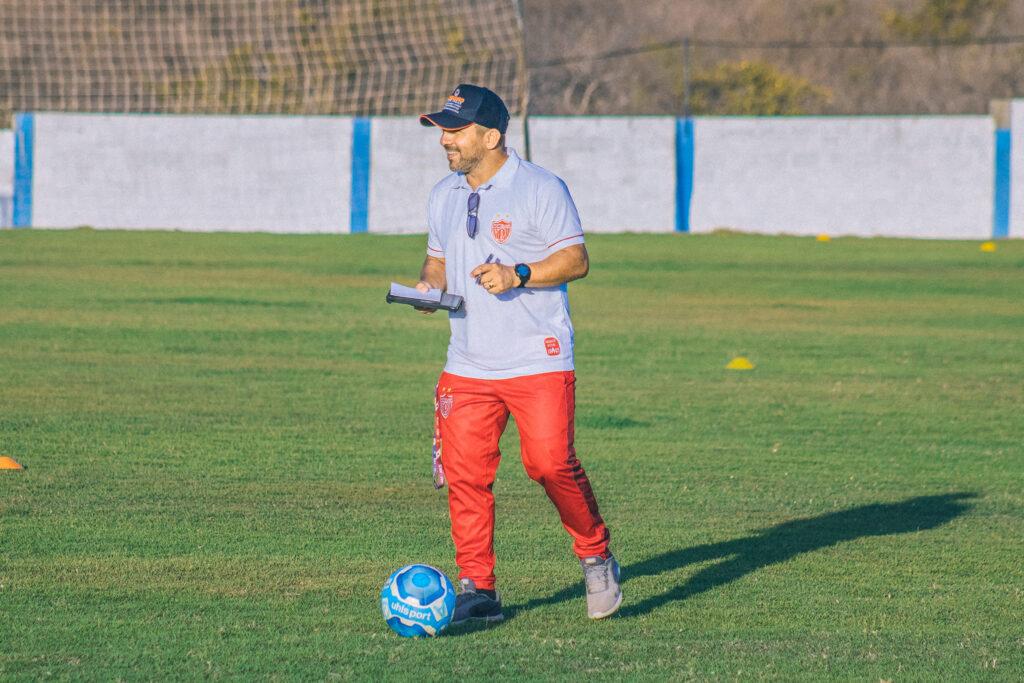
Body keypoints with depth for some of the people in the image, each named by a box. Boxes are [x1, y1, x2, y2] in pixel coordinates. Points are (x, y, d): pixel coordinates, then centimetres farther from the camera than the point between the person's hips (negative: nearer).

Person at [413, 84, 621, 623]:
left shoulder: (540, 189, -7)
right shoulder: (444, 196, 14)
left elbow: (576, 259, -8)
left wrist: (518, 275, -21)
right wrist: (430, 282, 3)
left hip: (538, 361, -6)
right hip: (467, 366, 6)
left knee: (550, 463, -13)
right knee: (463, 473, -3)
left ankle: (596, 556, 10)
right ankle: (477, 589, 4)